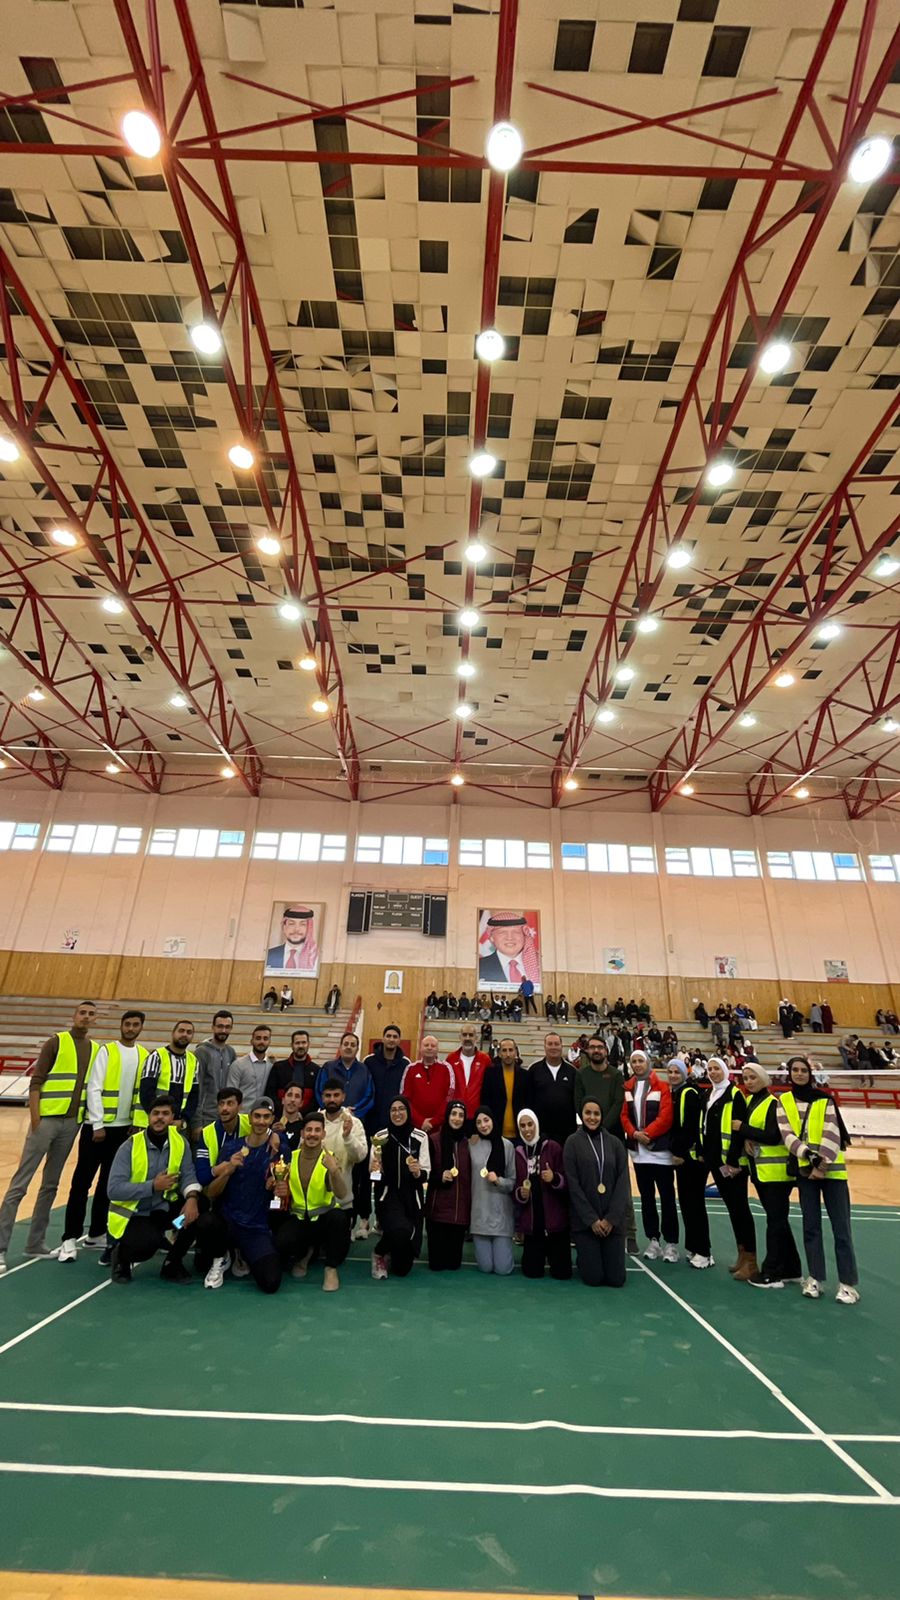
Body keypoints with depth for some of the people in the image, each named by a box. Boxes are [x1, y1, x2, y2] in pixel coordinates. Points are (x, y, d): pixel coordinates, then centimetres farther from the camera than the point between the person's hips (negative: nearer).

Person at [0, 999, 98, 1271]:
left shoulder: (96, 1049, 9)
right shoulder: (56, 1042, -5)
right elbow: (36, 1082, -8)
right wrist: (35, 1120, -14)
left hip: (72, 1123, 5)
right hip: (47, 1119, -5)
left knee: (51, 1185, 13)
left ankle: (35, 1243, 22)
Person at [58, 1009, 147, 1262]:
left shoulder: (145, 1055, 3)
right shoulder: (106, 1051, -9)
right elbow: (93, 1089, -11)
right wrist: (98, 1125, -13)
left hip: (124, 1128, 4)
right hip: (97, 1126, -4)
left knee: (108, 1182, 13)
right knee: (82, 1182, 0)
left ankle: (96, 1234, 25)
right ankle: (70, 1238, 10)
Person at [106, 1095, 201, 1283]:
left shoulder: (180, 1141, -6)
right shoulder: (129, 1146, -17)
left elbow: (188, 1174, -11)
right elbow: (114, 1189, -22)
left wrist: (192, 1198, -32)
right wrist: (153, 1186, -27)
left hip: (163, 1208, 4)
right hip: (132, 1214, -4)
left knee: (198, 1212, -21)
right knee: (148, 1242, -33)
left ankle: (172, 1264, 4)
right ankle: (120, 1254, 5)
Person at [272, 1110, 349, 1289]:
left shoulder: (329, 1158, -9)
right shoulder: (291, 1157, 1)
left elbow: (342, 1194, -23)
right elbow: (280, 1190, 10)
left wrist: (334, 1170, -41)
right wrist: (280, 1192, -14)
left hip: (324, 1217, -2)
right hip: (297, 1218, 2)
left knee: (339, 1217, -35)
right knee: (281, 1244, -29)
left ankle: (331, 1267, -8)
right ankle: (304, 1253, 9)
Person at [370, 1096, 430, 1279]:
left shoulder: (420, 1137, -4)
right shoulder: (380, 1137, -3)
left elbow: (425, 1174, -2)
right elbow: (373, 1173, 3)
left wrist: (417, 1172, -23)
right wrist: (375, 1168, -19)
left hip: (412, 1198, 1)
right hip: (388, 1195, -1)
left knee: (402, 1269, 3)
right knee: (401, 1229, -34)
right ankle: (379, 1254, 1)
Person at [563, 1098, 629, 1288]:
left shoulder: (615, 1143, 3)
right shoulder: (572, 1142, -5)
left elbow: (623, 1183, -1)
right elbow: (573, 1184, -7)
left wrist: (611, 1218, -9)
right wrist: (591, 1219, -10)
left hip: (612, 1220, 2)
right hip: (585, 1220, -2)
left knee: (616, 1279, 0)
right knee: (593, 1278, -4)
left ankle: (592, 1256, 31)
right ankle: (584, 1258, 29)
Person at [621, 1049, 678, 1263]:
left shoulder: (662, 1086, -6)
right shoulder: (627, 1088, 7)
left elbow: (666, 1117, -13)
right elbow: (624, 1115, 3)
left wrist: (647, 1133, -17)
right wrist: (634, 1133, -14)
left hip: (660, 1149, -4)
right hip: (638, 1151, 4)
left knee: (667, 1197, 3)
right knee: (646, 1197, 12)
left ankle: (671, 1243, 13)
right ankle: (653, 1240, 22)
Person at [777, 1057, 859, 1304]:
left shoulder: (825, 1099, 1)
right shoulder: (783, 1101, 5)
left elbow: (832, 1133, -7)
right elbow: (786, 1134, -4)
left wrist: (822, 1165, -16)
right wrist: (809, 1156, -18)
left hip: (831, 1168, -1)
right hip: (805, 1169, 2)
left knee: (841, 1227, 0)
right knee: (811, 1225, 9)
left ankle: (847, 1282, 11)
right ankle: (815, 1278, 20)